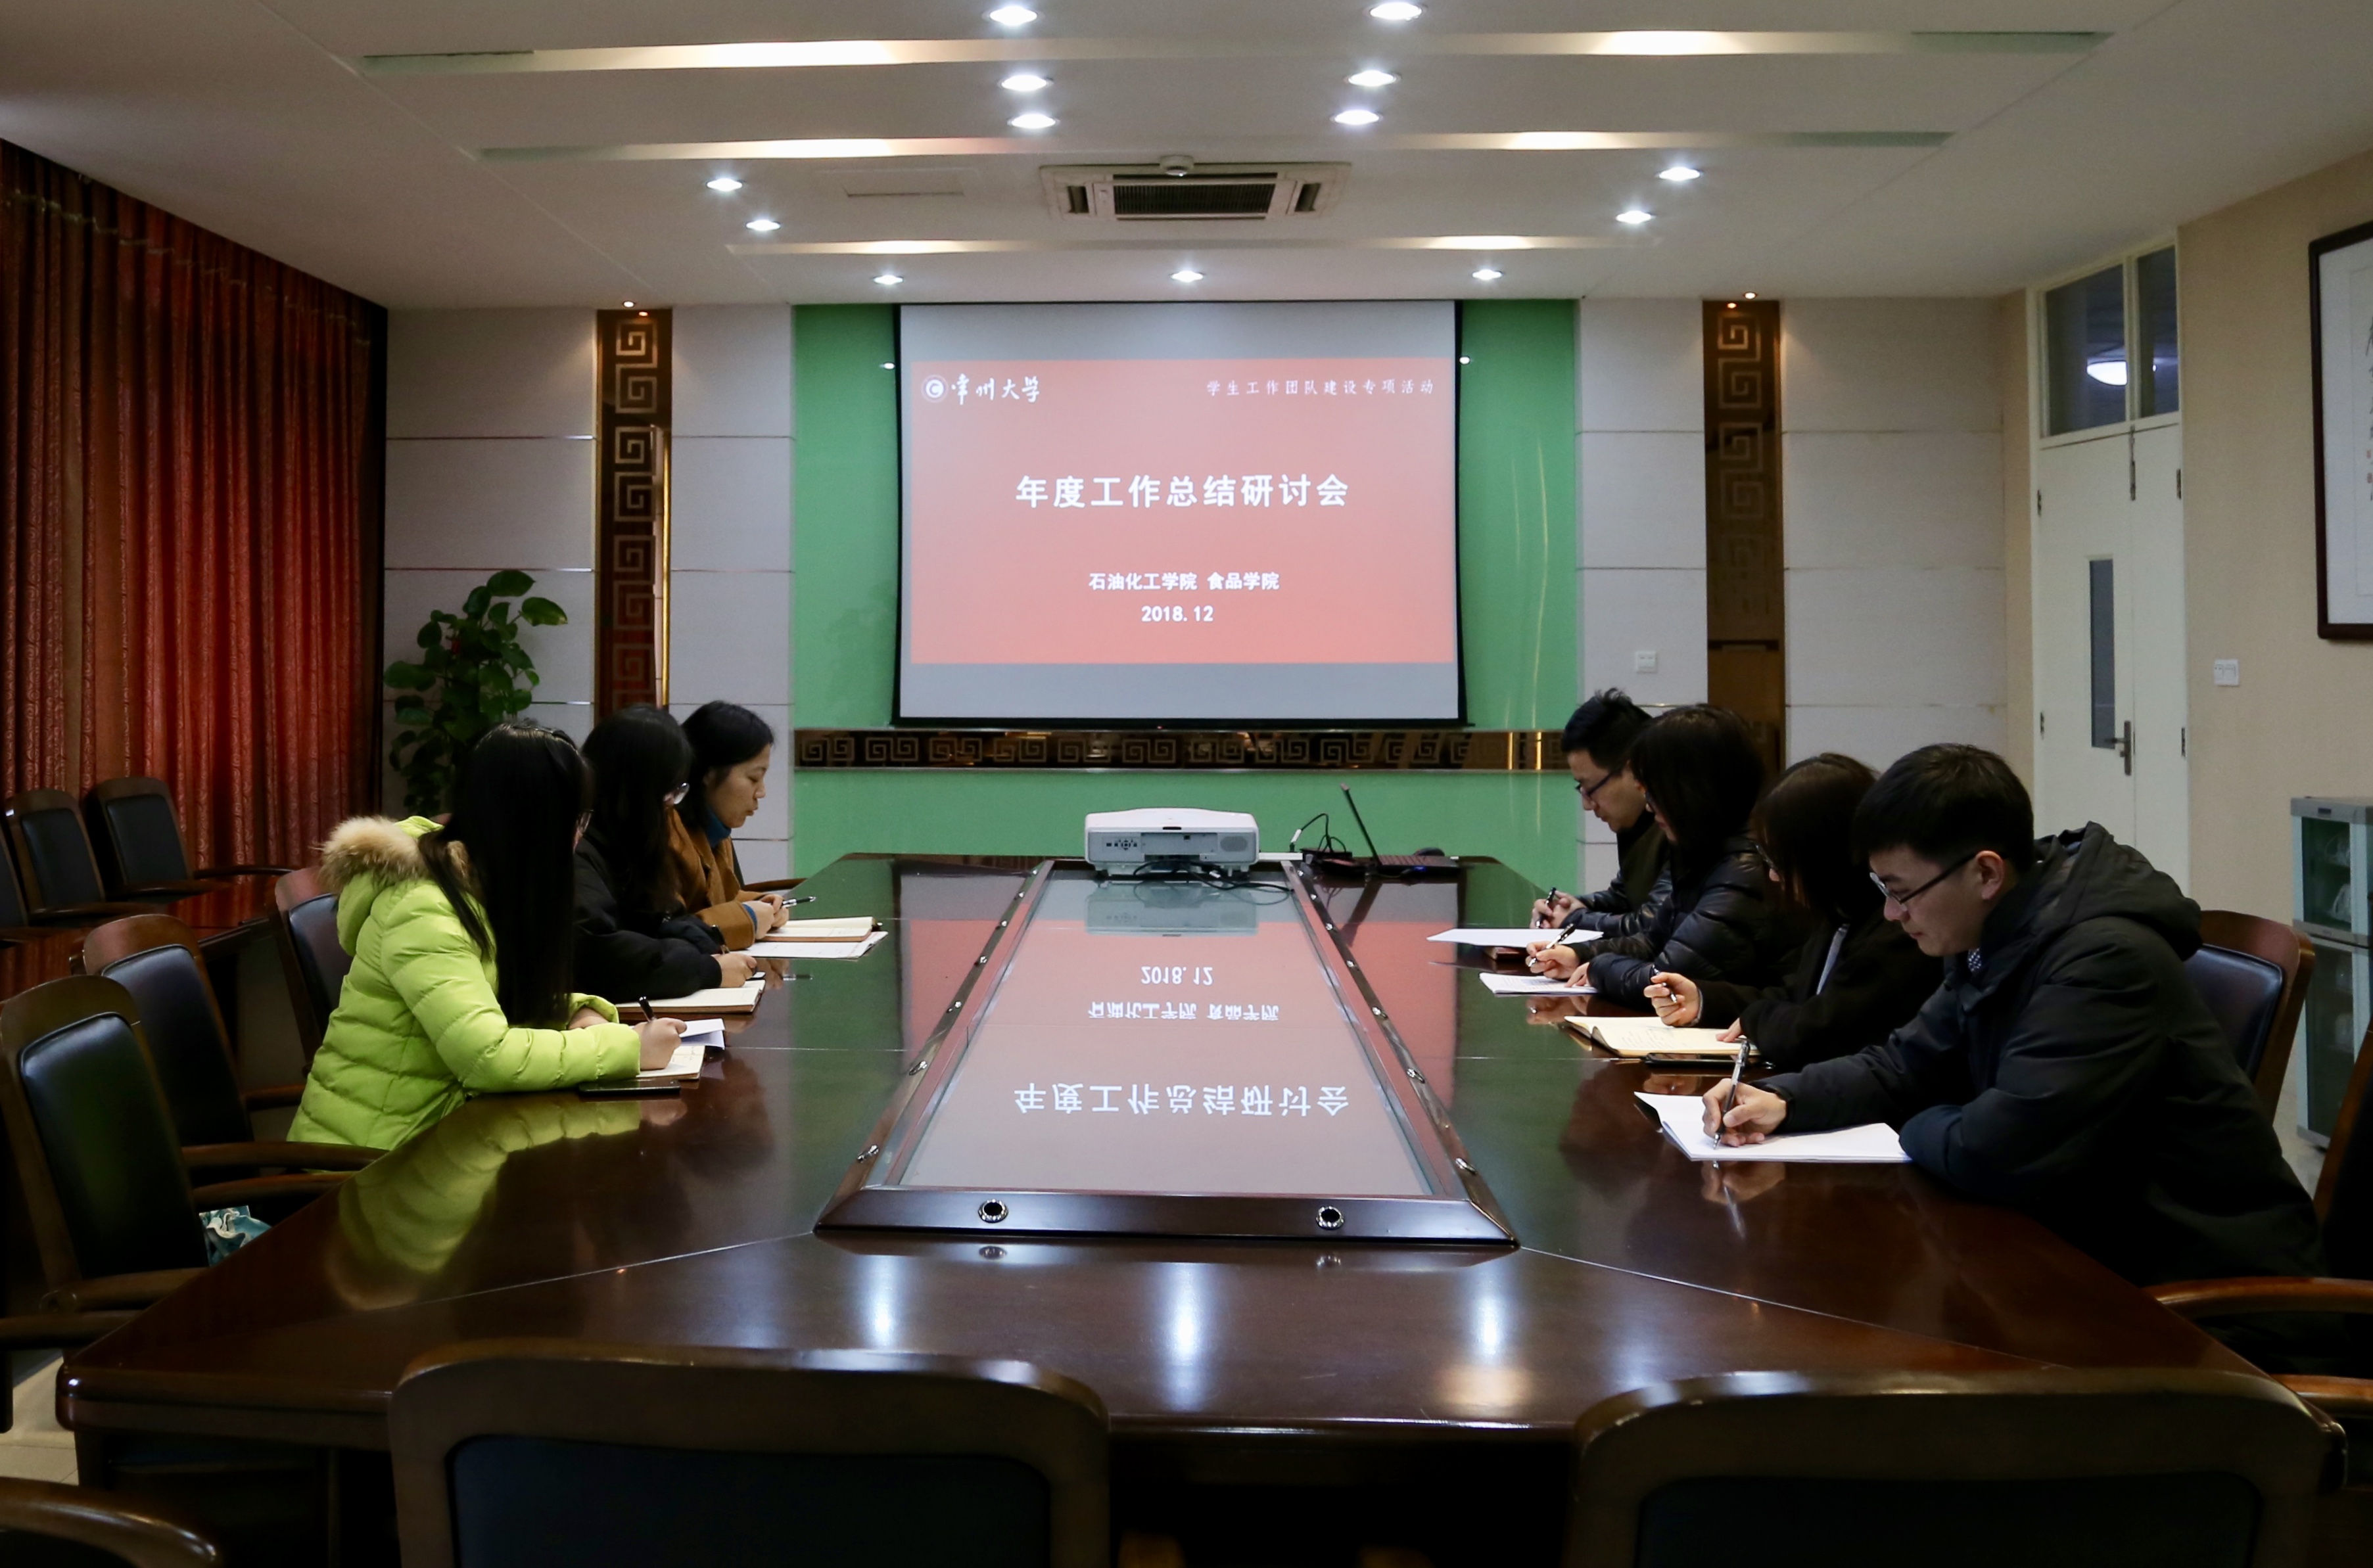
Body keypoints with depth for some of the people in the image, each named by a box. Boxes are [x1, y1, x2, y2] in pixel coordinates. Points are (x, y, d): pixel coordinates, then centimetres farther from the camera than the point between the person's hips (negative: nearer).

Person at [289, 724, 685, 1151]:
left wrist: (581, 1013, -6)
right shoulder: (422, 911, -23)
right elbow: (488, 1057, -30)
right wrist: (629, 1048, -22)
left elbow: (521, 1001, 15)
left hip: (435, 1126, 8)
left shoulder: (481, 885, 4)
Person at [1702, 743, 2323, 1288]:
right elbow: (1905, 1065, 16)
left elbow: (1996, 1155, -31)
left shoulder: (2105, 961, -27)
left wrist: (1919, 1130, -8)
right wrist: (1782, 1100, -2)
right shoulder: (2000, 943, 5)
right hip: (2099, 1246, 8)